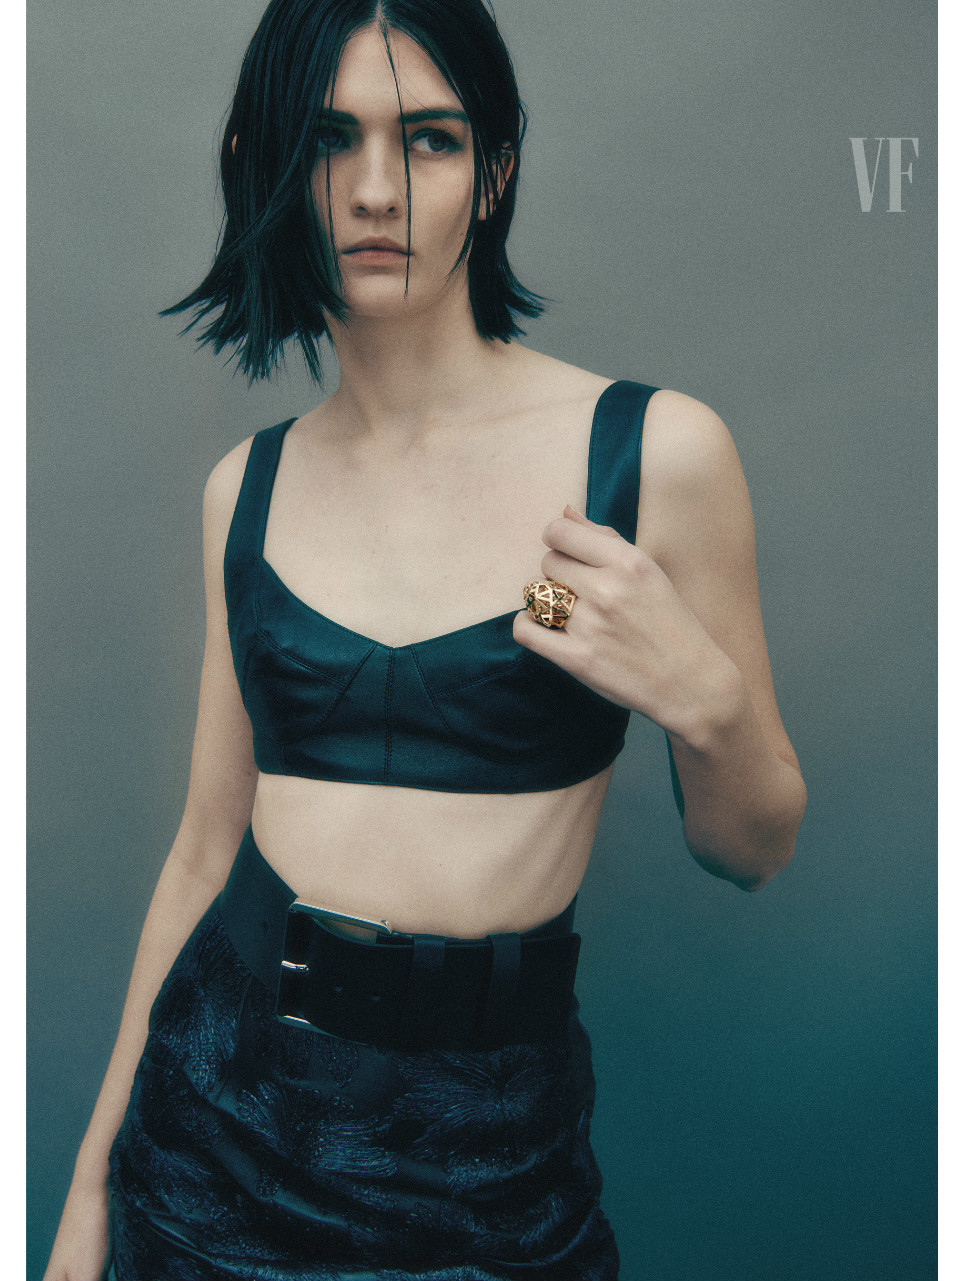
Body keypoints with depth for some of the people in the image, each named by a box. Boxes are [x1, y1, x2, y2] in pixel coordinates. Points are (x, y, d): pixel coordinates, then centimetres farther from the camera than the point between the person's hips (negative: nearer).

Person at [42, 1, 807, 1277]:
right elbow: (208, 845, 5)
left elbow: (752, 849, -2)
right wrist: (92, 1178, 9)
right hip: (221, 1096, 3)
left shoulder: (656, 449, -10)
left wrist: (702, 696, -23)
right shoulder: (245, 489, 0)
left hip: (490, 1143, -2)